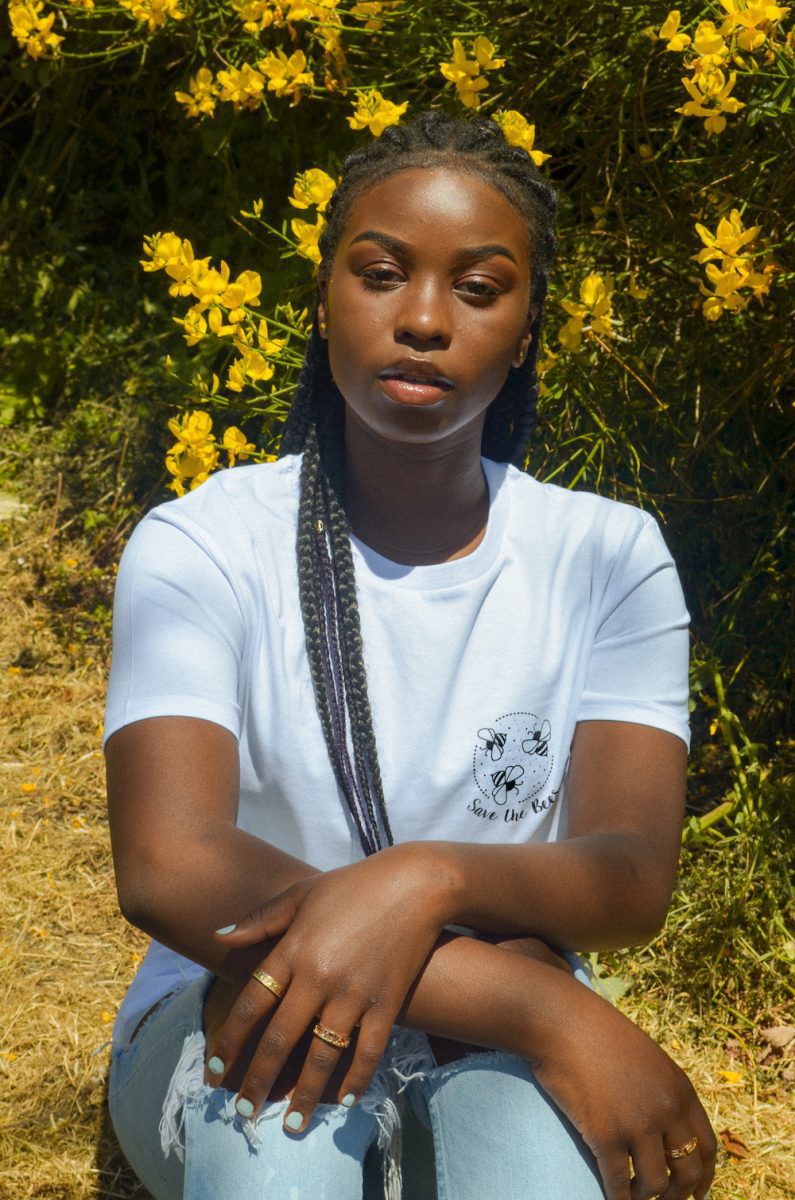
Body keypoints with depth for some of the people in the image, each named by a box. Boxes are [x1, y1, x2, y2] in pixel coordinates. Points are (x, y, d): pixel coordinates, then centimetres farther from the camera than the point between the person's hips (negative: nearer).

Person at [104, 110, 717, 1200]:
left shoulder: (609, 557, -2)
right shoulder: (202, 548, -8)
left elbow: (635, 880, -12)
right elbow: (166, 866, -23)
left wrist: (425, 880, -35)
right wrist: (539, 1007, -33)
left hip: (505, 1050, 1)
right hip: (232, 1023, 0)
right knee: (284, 1112, -35)